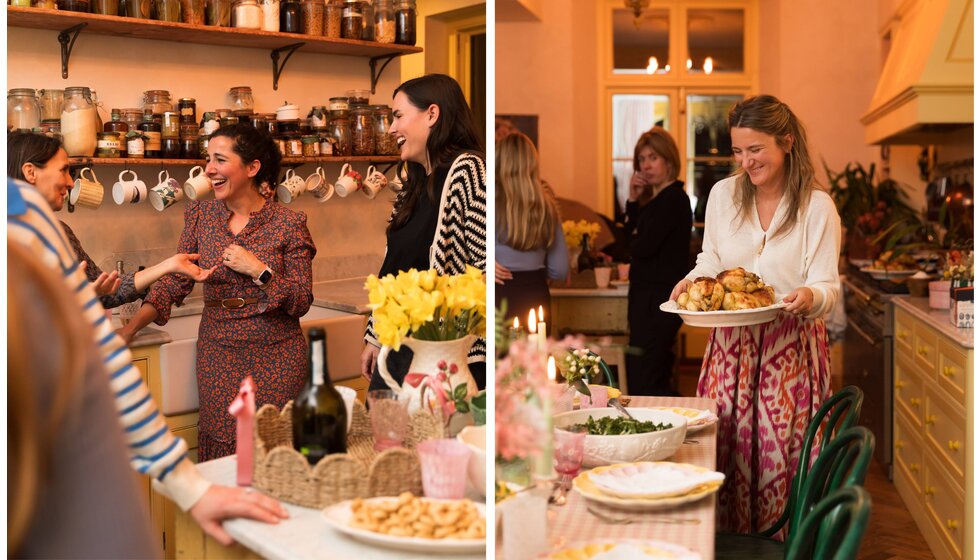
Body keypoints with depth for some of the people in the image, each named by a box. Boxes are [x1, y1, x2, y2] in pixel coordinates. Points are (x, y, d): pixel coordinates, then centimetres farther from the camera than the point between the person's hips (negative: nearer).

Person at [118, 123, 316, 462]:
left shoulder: (289, 224, -6)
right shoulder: (200, 216, 5)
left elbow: (301, 302, -6)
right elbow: (173, 282, 4)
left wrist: (259, 271, -18)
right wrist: (131, 328, -8)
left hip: (275, 357, -3)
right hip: (218, 354, 3)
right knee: (220, 449, 5)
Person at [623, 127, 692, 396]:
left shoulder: (673, 199, -15)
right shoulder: (656, 199, 15)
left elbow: (641, 248, -21)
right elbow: (633, 239, 14)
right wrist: (633, 200, 3)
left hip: (658, 300, -11)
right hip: (649, 295, 11)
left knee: (641, 383, -12)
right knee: (658, 381, 18)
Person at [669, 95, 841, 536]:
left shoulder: (817, 206, -4)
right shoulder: (723, 194, 5)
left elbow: (827, 287, -6)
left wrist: (810, 297, -28)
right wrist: (692, 281, -5)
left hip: (791, 349, -3)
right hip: (731, 346, 3)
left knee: (782, 460, -2)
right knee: (724, 457, 4)